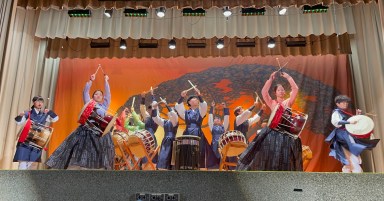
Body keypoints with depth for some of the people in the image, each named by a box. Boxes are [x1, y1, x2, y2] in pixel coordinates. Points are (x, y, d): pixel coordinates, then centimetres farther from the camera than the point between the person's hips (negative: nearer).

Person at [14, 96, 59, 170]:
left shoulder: (44, 115, 8)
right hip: (25, 141, -3)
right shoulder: (28, 113, -1)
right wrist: (20, 116, -25)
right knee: (23, 163, -6)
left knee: (33, 163, 9)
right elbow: (18, 122, -3)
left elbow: (55, 118, 8)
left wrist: (50, 112, -10)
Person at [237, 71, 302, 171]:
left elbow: (295, 89, -4)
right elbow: (264, 92, -9)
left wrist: (288, 77, -3)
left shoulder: (288, 102, 8)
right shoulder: (272, 103, 6)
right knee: (270, 152, -6)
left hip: (287, 131, 1)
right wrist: (271, 79, -9)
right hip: (273, 130, -1)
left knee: (286, 154, 2)